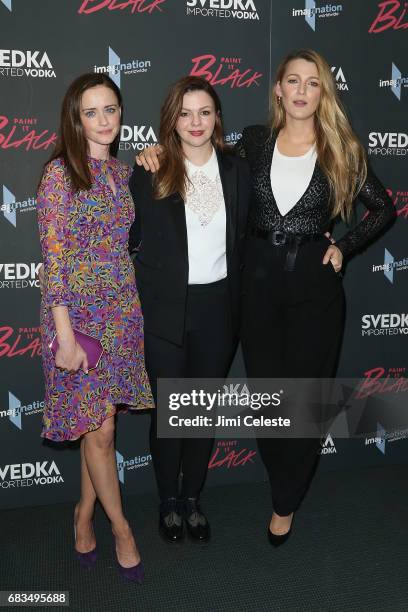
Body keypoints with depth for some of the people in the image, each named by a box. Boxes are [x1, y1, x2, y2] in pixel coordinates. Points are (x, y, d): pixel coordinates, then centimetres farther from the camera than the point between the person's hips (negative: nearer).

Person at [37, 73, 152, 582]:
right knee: (98, 429, 3)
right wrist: (65, 338, -17)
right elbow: (54, 260, -14)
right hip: (80, 313, -5)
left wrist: (136, 306, 11)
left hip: (122, 310, 6)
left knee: (102, 422, 13)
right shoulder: (60, 173, -10)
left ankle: (85, 515, 33)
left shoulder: (122, 171, 8)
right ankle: (120, 526, 23)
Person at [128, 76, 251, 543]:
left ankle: (192, 499, 34)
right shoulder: (150, 173, -5)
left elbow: (243, 241, 8)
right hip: (164, 310, -2)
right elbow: (130, 240, -2)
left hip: (217, 308, 3)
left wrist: (238, 305, 4)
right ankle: (168, 501, 31)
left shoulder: (237, 171, 3)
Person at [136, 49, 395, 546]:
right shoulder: (254, 141, 4)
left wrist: (343, 247, 1)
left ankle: (285, 502, 25)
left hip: (315, 281, -1)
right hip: (259, 278, 2)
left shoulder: (341, 150, 1)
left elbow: (384, 207, 11)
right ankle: (287, 481, 34)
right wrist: (159, 153, -3)